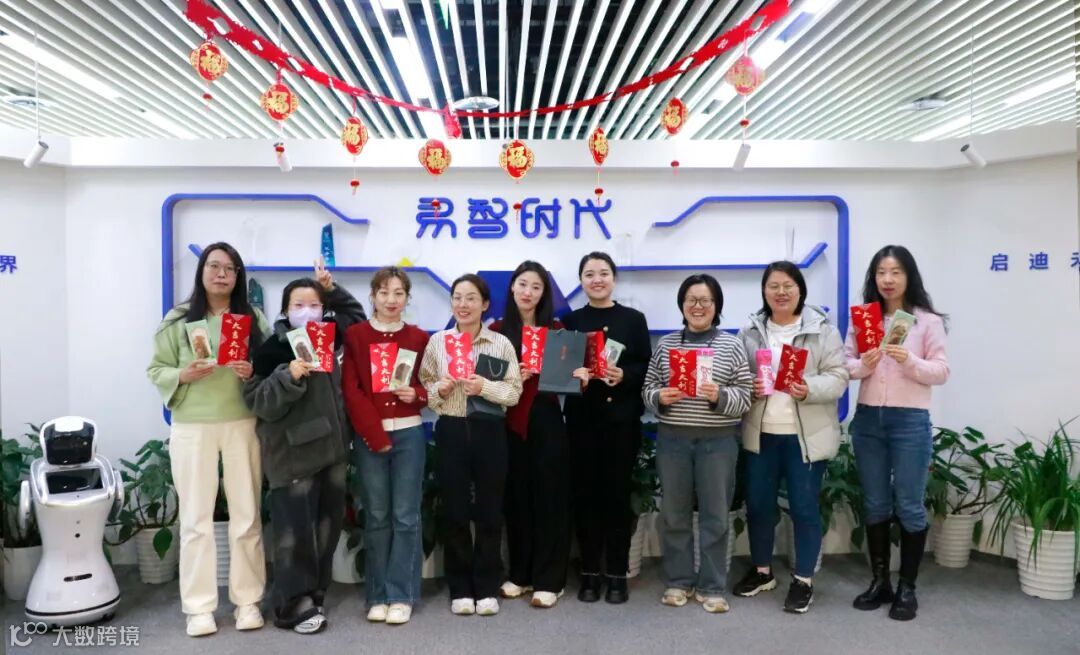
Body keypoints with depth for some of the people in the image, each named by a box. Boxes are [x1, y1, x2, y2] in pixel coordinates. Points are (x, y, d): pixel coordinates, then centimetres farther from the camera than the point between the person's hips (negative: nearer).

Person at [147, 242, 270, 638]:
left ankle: (248, 601, 16)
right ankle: (199, 607, 13)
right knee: (195, 518, 3)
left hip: (243, 425, 1)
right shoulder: (178, 319, 2)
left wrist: (254, 374, -13)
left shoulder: (254, 318, 6)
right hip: (192, 427, -1)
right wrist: (184, 375, -15)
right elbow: (156, 370, 4)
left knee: (247, 515, 5)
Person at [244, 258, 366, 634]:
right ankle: (294, 606, 10)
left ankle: (313, 596, 27)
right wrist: (289, 376, -28)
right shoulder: (271, 349, -9)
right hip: (293, 454, -6)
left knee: (328, 525, 13)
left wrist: (331, 289, 13)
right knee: (296, 530, -4)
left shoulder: (330, 337, 7)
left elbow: (356, 314, 27)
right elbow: (259, 403, -14)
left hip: (332, 448, 6)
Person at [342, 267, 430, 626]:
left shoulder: (419, 337, 7)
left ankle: (401, 596, 11)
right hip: (368, 435, 0)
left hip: (409, 434, 1)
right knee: (376, 516, 6)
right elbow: (351, 391, -3)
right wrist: (375, 435, -10)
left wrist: (415, 394, -12)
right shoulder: (355, 335, 3)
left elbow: (429, 385, 12)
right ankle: (378, 596, 17)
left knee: (405, 515, 1)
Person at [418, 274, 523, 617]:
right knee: (455, 511, 7)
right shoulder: (437, 342, 3)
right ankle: (460, 588, 21)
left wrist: (486, 387, -18)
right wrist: (440, 389, -15)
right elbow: (423, 387, 5)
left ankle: (487, 587, 20)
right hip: (451, 432, 1)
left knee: (489, 511, 6)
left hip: (489, 432, -1)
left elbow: (515, 392, -3)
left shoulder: (502, 343, 0)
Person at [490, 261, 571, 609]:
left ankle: (549, 579, 9)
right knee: (516, 496, 7)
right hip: (510, 422, 0)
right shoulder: (497, 330, 5)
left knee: (549, 496, 1)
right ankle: (520, 573, 22)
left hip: (547, 421, 0)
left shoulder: (556, 330, 7)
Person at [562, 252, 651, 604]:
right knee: (585, 494, 3)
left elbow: (647, 368, 1)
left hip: (622, 417, -1)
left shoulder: (634, 319, 5)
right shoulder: (571, 320, 9)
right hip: (582, 418, 1)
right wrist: (573, 373, -16)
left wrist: (624, 375, -17)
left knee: (617, 494, 2)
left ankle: (617, 574, 13)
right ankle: (590, 573, 15)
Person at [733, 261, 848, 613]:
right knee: (758, 504, 12)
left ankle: (803, 580, 20)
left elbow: (838, 377, -8)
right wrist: (748, 388, -11)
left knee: (804, 507, 4)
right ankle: (761, 570, 31)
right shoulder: (750, 330, 6)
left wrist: (809, 389, -26)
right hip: (760, 433, 3)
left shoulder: (822, 329, -4)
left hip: (806, 436, -3)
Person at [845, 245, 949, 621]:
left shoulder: (928, 321, -2)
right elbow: (844, 364, 6)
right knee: (875, 505, 11)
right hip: (867, 420, 3)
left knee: (909, 506, 4)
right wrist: (863, 366, -14)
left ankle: (907, 588, 17)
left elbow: (941, 372, -4)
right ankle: (880, 582, 24)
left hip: (910, 421, -3)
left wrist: (909, 361, -21)